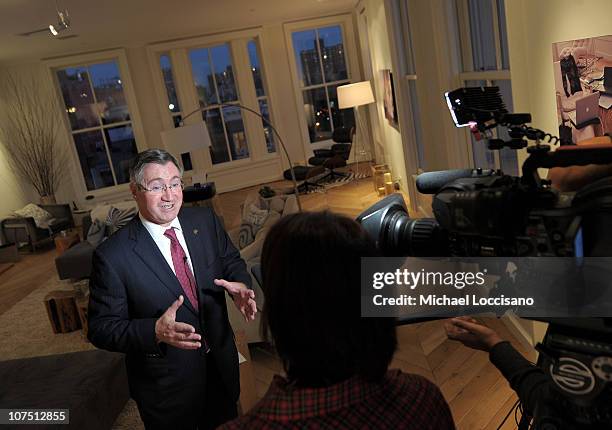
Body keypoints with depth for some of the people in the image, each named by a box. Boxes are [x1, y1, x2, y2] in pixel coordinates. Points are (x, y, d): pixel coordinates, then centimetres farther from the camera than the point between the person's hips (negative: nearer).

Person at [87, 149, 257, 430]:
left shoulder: (205, 221, -7)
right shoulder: (111, 256, -21)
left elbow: (231, 261, 6)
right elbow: (101, 329, -17)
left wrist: (239, 284, -17)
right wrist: (155, 331, -34)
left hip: (222, 366, 4)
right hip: (166, 386, -4)